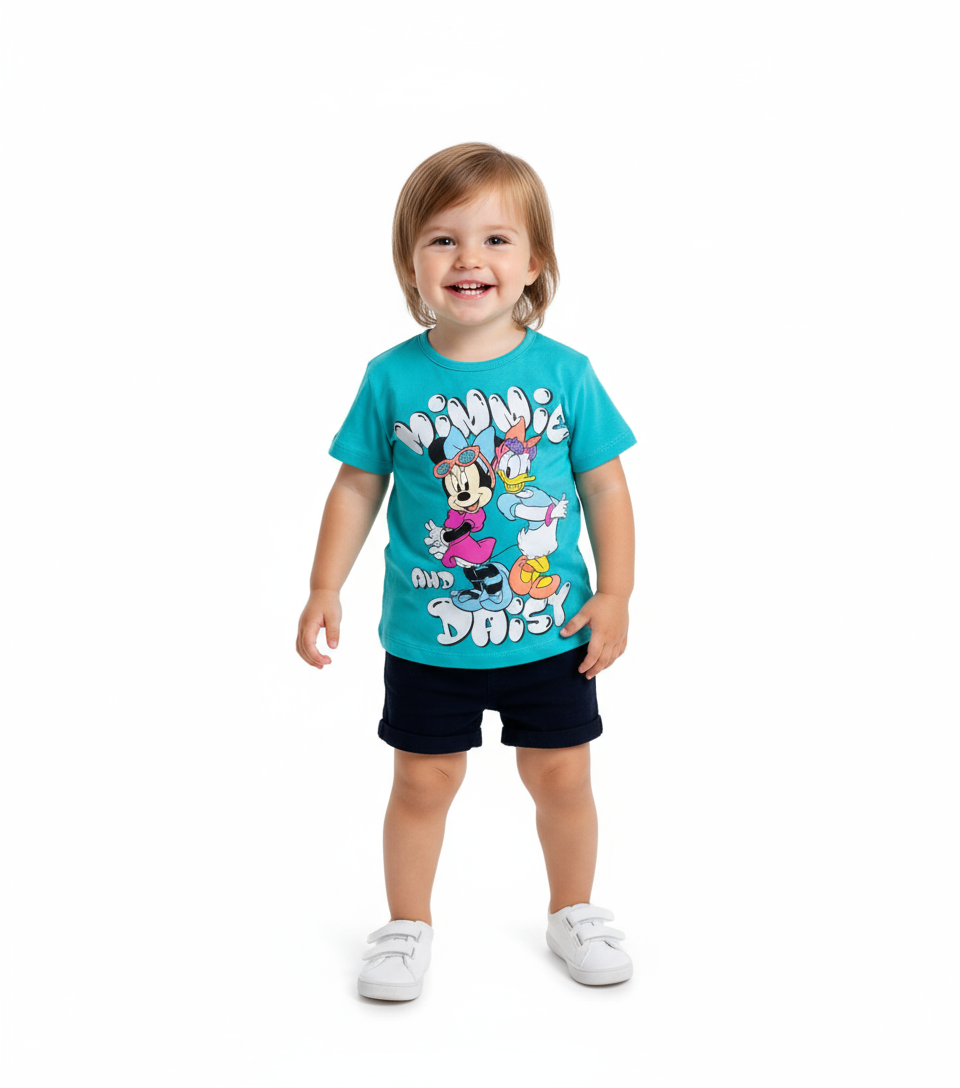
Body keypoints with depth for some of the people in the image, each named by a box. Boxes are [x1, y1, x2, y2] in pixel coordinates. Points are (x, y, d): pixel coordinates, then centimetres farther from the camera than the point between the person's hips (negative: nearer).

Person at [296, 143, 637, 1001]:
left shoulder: (564, 372, -7)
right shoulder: (393, 378, -6)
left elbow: (606, 486, -1)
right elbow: (358, 487, 1)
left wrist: (615, 593, -5)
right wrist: (325, 591, -2)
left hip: (551, 633, 1)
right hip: (427, 635, 0)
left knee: (561, 776, 13)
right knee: (424, 780, 12)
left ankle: (574, 912, 37)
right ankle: (408, 924, 33)